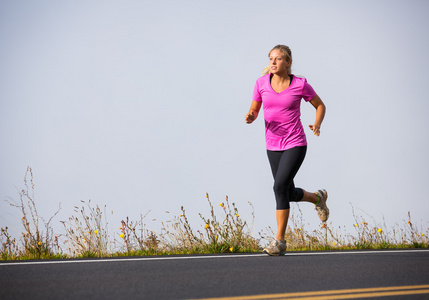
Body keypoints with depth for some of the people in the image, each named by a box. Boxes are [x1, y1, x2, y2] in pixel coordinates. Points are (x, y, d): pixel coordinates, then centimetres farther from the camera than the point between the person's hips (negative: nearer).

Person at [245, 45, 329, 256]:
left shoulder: (300, 84, -7)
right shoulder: (262, 83, -1)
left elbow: (320, 106, 7)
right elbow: (254, 111, 8)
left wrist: (317, 125, -12)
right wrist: (250, 117, -16)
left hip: (295, 145, -4)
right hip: (273, 146, 4)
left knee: (280, 185, -21)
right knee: (290, 194, 12)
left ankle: (280, 241, -12)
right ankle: (317, 198, 47)